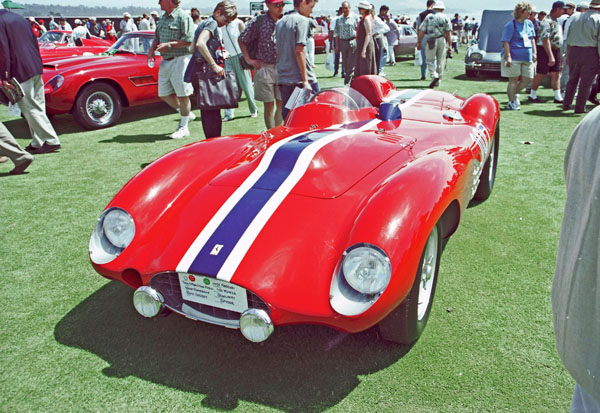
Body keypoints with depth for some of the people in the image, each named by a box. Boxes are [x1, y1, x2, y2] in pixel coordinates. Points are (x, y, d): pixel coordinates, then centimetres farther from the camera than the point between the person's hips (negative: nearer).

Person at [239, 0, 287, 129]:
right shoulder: (258, 21, -4)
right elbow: (241, 40, 5)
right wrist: (249, 59, 1)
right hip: (265, 68, -3)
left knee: (281, 104, 6)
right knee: (269, 105, 1)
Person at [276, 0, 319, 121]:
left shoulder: (280, 22, 15)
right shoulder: (302, 20, -7)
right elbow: (299, 51, -15)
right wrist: (305, 80, -16)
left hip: (282, 78, 7)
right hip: (299, 77, -7)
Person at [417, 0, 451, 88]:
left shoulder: (428, 17, 3)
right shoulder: (445, 17, 4)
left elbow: (422, 31, -2)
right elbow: (448, 33, -1)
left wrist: (418, 42, 4)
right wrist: (449, 45, 2)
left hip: (431, 41, -2)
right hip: (442, 41, 2)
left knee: (430, 60, 5)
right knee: (440, 61, 9)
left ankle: (434, 76, -19)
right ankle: (438, 81, 14)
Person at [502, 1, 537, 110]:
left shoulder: (529, 23, 13)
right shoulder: (511, 25, -9)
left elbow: (532, 39, 21)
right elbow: (505, 42, -14)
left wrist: (534, 52, 13)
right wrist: (508, 57, -21)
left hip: (527, 57, 7)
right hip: (514, 57, -7)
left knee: (527, 78, 5)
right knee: (514, 80, -1)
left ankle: (515, 94, 29)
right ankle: (511, 103, 8)